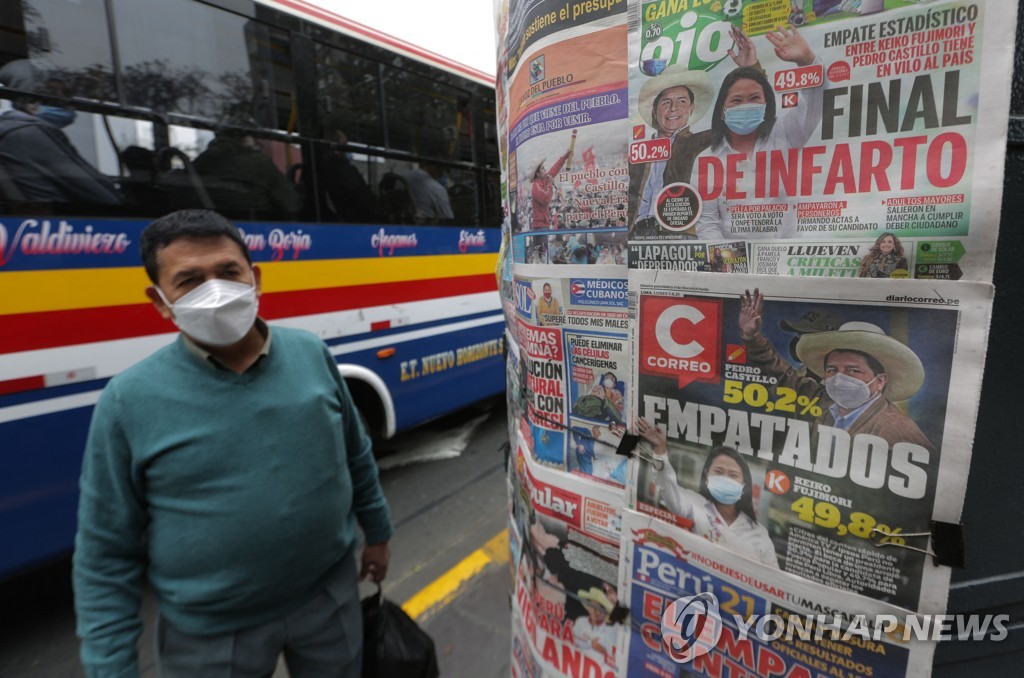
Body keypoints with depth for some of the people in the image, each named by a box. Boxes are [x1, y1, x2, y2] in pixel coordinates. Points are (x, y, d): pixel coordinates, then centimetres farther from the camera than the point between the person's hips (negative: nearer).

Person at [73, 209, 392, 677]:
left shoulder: (311, 353, -7)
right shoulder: (129, 401, -13)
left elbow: (356, 455, 5)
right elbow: (105, 556, -5)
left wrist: (376, 532, 12)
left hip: (330, 597, 2)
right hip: (210, 635, -2)